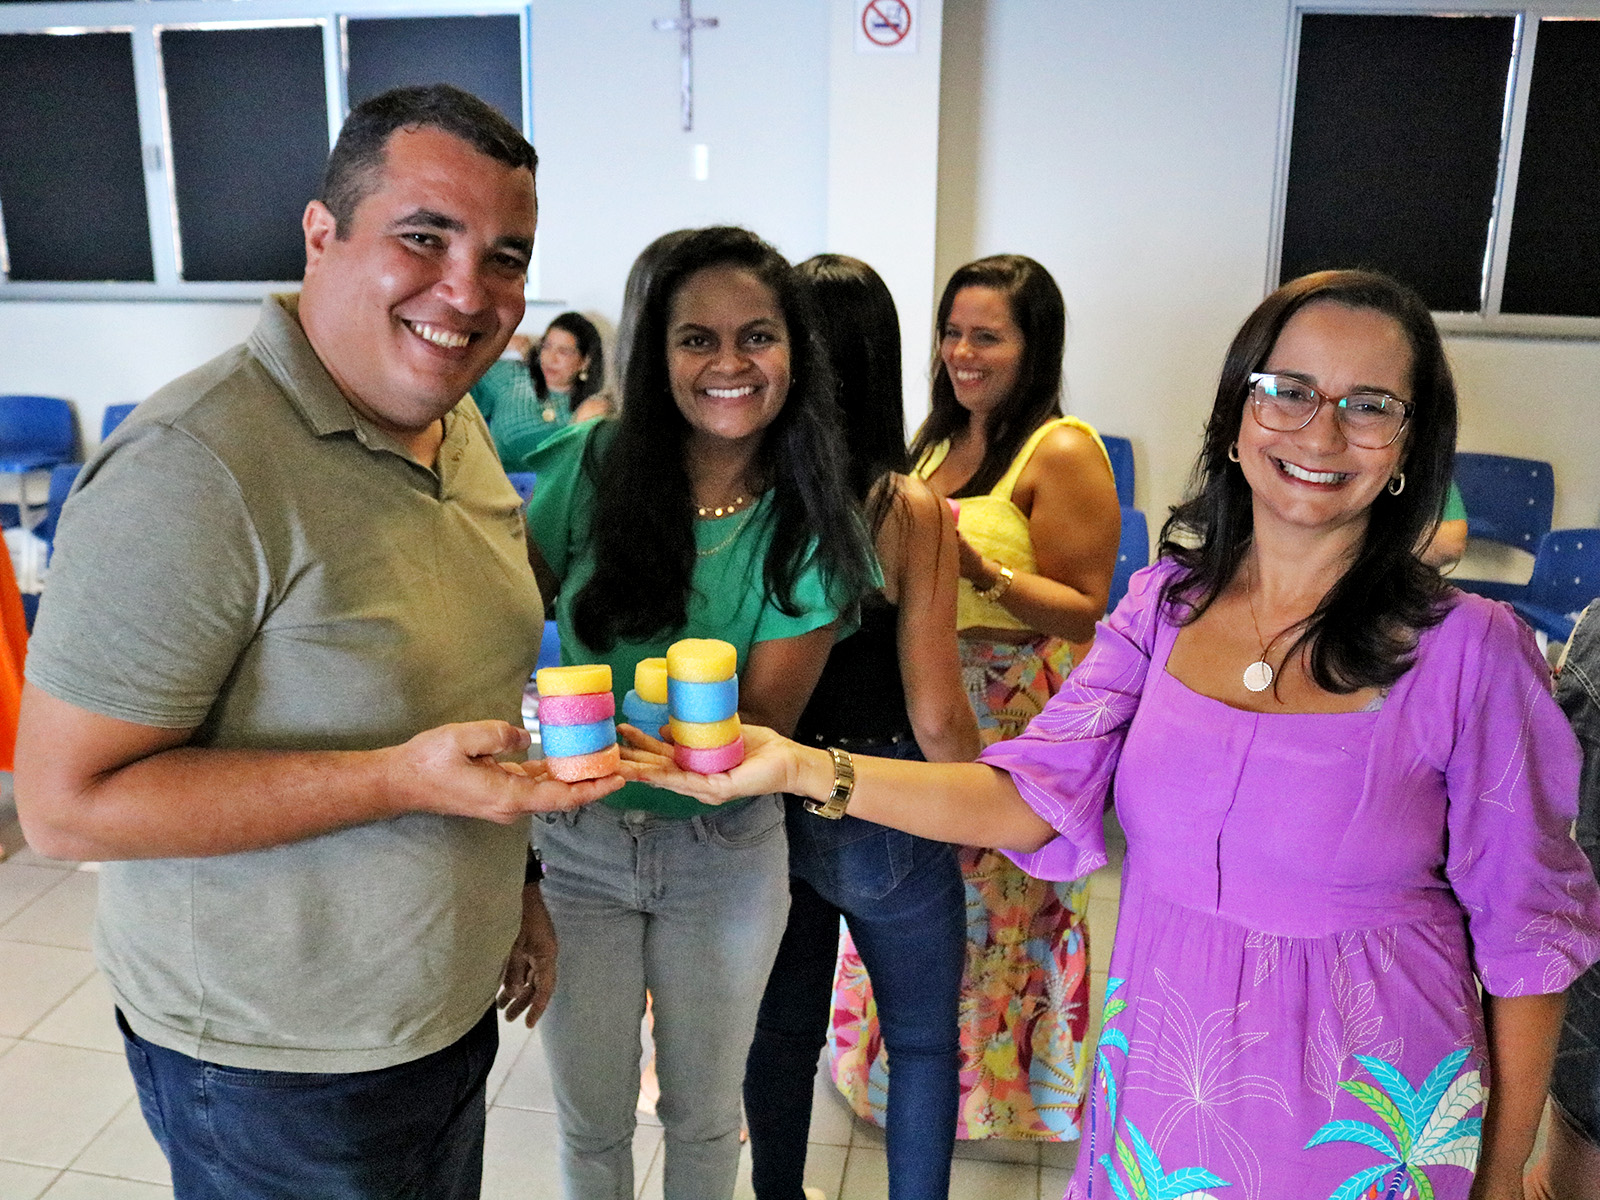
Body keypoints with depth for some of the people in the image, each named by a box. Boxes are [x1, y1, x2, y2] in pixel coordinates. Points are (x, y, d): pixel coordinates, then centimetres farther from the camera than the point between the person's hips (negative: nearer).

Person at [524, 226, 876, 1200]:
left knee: (704, 1116, 20)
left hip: (724, 854, 0)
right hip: (579, 837, 0)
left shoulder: (813, 529, -11)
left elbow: (763, 724, -11)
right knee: (591, 1119, 17)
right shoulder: (593, 467, -11)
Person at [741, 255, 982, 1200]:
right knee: (925, 1039, 19)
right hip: (884, 815, -3)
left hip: (768, 804, 4)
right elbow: (936, 713, -17)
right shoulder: (910, 511, -19)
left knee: (783, 1026, 23)